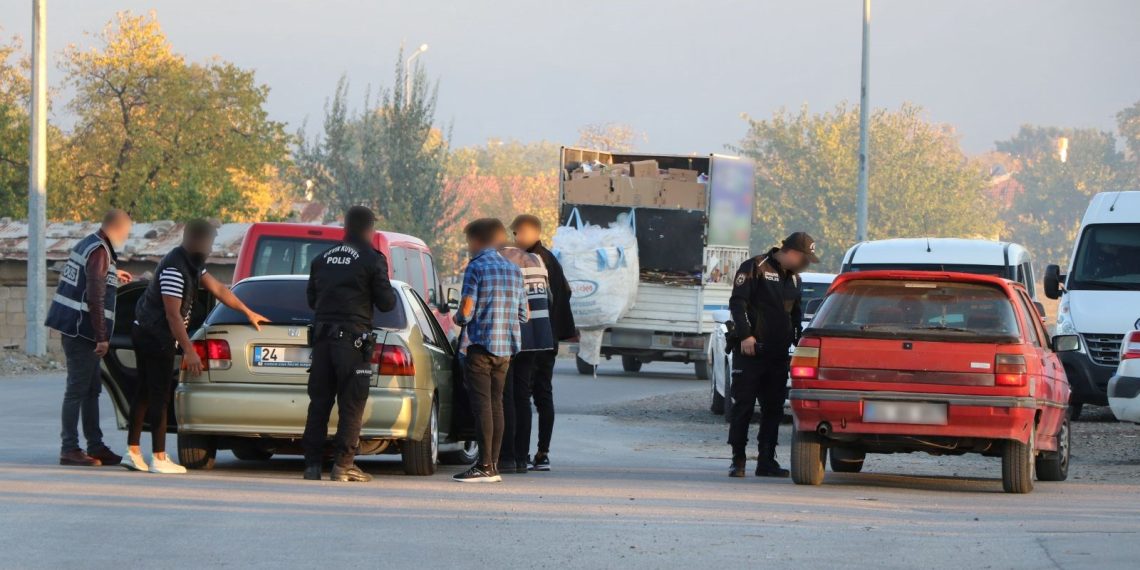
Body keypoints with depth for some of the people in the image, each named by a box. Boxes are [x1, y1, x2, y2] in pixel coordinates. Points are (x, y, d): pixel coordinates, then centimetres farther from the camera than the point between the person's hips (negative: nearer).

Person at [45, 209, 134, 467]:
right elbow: (95, 298, -21)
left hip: (74, 328, 10)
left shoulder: (88, 244, 14)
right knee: (77, 391, -7)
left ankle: (95, 447, 19)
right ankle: (70, 450, -5)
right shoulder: (100, 252, -16)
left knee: (91, 390, 14)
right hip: (81, 330, -10)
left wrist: (112, 276, 37)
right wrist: (102, 337, -20)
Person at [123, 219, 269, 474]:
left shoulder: (193, 264, 10)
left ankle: (132, 452, 13)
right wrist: (189, 352, -25)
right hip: (155, 336, -10)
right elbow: (173, 314, -25)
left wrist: (249, 313, 24)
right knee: (159, 396, -8)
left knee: (144, 392, 11)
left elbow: (217, 289, 20)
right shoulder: (174, 269, -22)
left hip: (147, 334, 10)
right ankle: (159, 459, -7)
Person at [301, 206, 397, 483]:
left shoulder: (322, 259, 13)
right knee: (352, 403, -2)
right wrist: (390, 292, 17)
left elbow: (311, 298, 20)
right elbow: (386, 302, -4)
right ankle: (343, 464, -6)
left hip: (323, 336, 5)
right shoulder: (372, 260, -5)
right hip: (353, 339, -5)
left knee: (319, 401, 8)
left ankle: (312, 463, 6)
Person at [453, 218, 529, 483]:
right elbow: (524, 314, 14)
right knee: (496, 403, 10)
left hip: (480, 344, -7)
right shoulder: (513, 269, 13)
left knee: (482, 404, -7)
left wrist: (458, 318, 7)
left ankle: (485, 466, -12)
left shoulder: (476, 267, -8)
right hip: (506, 348, 7)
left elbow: (466, 310, -14)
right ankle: (494, 465, 9)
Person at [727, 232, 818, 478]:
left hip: (778, 354, 7)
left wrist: (799, 340, 14)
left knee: (773, 407, 5)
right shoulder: (755, 268, -5)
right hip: (750, 350, -7)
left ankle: (766, 461, 9)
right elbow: (737, 302, -11)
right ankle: (738, 460, -1)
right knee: (743, 405, -4)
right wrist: (745, 335, -19)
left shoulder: (794, 278, 18)